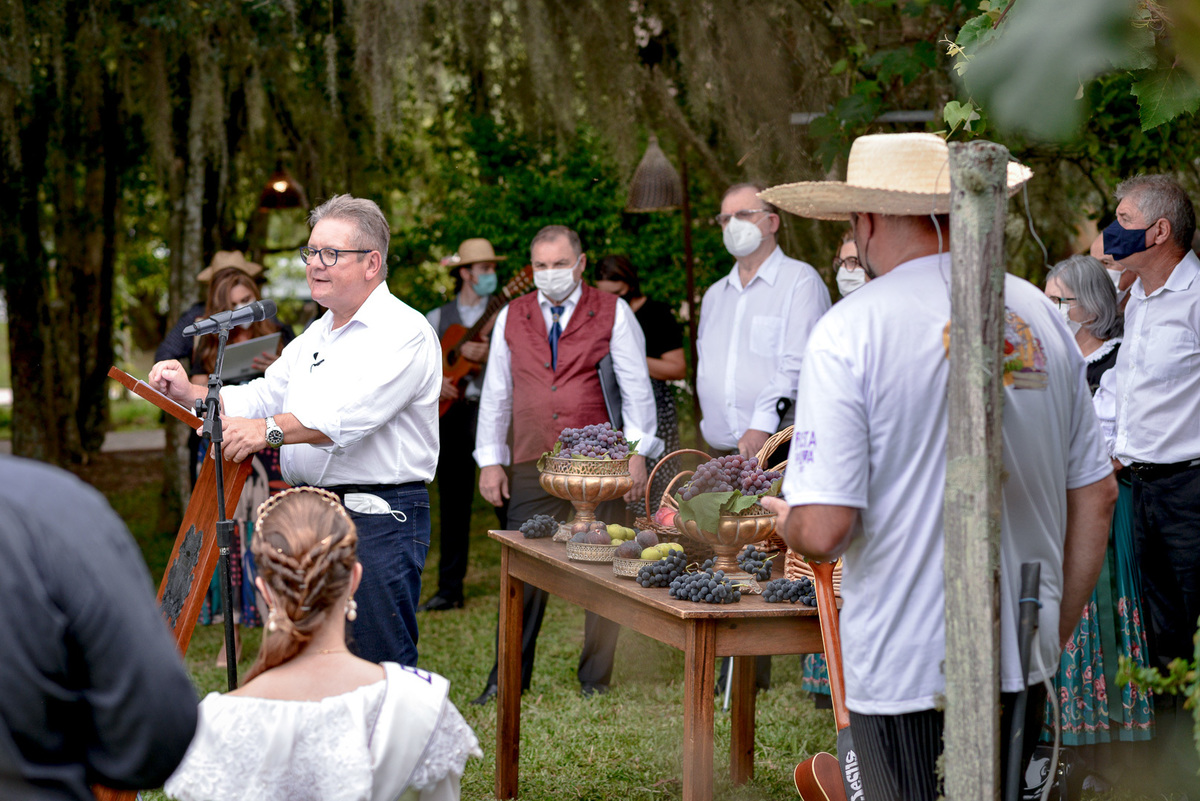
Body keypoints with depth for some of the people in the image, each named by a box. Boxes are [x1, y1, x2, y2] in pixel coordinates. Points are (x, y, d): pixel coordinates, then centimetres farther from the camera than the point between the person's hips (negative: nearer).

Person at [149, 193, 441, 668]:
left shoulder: (403, 332, -10)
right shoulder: (313, 337, 21)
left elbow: (351, 413, -24)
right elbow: (260, 399, 19)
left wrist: (270, 431, -34)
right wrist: (191, 394, 3)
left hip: (379, 521, -9)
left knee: (382, 664, -7)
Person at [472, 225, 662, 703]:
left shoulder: (612, 313, 5)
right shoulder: (511, 318, 13)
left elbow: (636, 387, 4)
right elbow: (495, 392, 16)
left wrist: (637, 453, -4)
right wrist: (490, 460, 10)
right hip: (531, 467, 2)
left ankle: (595, 678, 11)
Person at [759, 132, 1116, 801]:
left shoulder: (849, 331, -11)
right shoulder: (1040, 314, 5)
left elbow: (823, 531, -16)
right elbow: (1097, 497, 11)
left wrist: (786, 520, 7)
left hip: (905, 666, -5)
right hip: (1023, 660, 5)